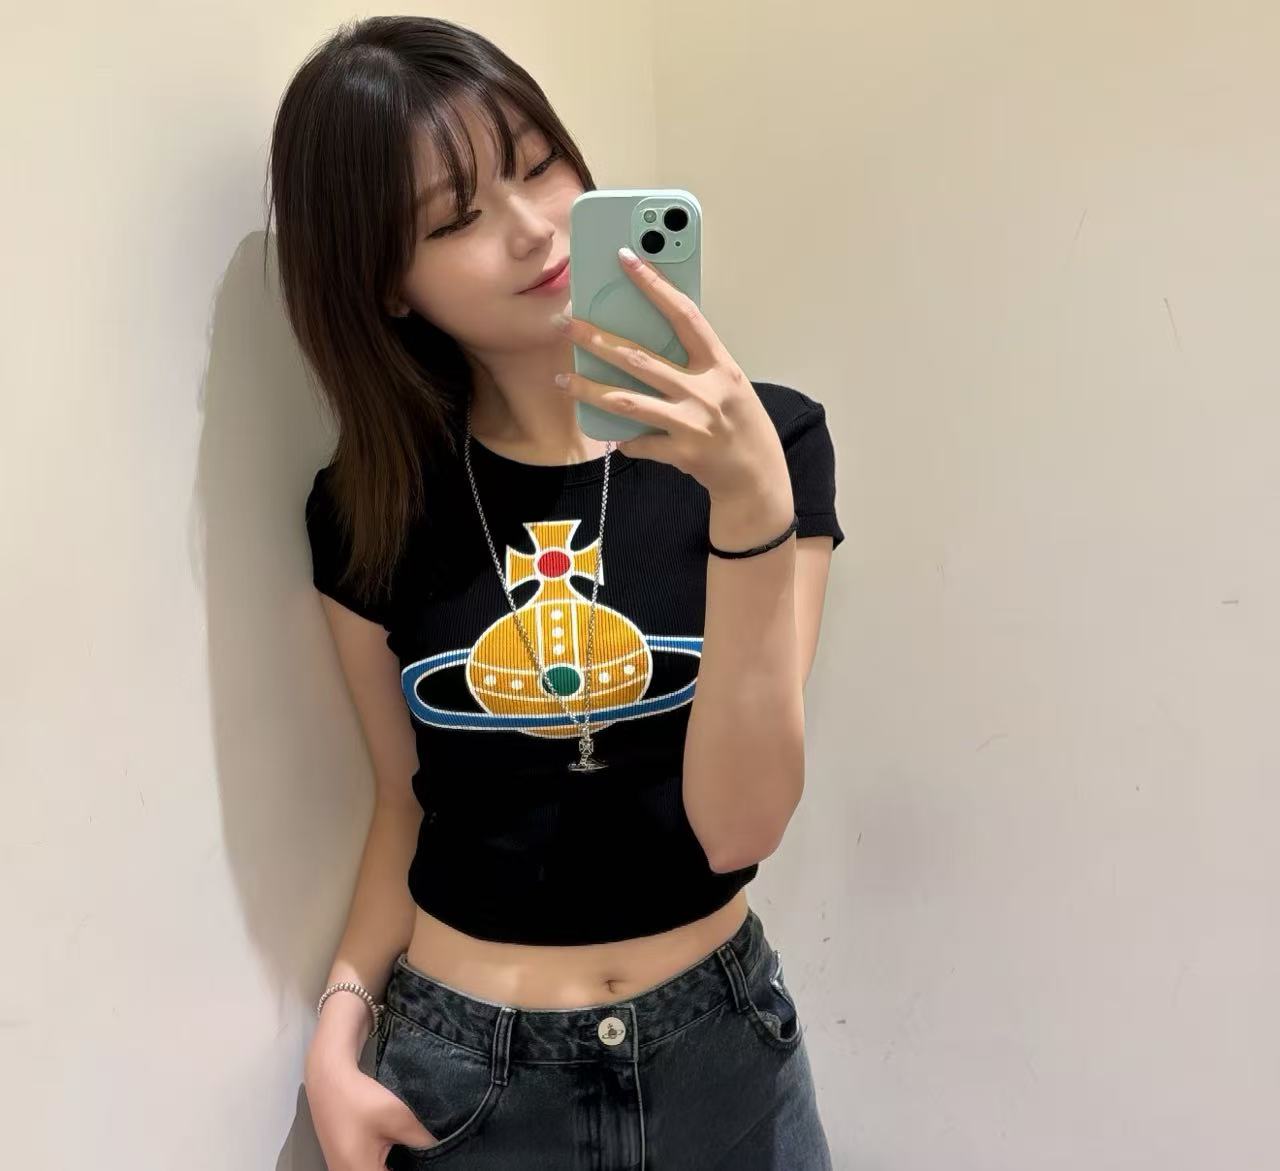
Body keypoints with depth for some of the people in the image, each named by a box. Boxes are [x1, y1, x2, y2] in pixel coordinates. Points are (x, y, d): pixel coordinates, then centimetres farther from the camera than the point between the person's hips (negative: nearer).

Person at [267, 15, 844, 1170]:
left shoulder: (766, 439, -14)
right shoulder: (367, 510, -7)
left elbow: (738, 826, -19)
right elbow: (413, 801, 4)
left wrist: (749, 500, -30)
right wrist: (341, 1024, -8)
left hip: (717, 1039, 0)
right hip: (461, 1070, 1)